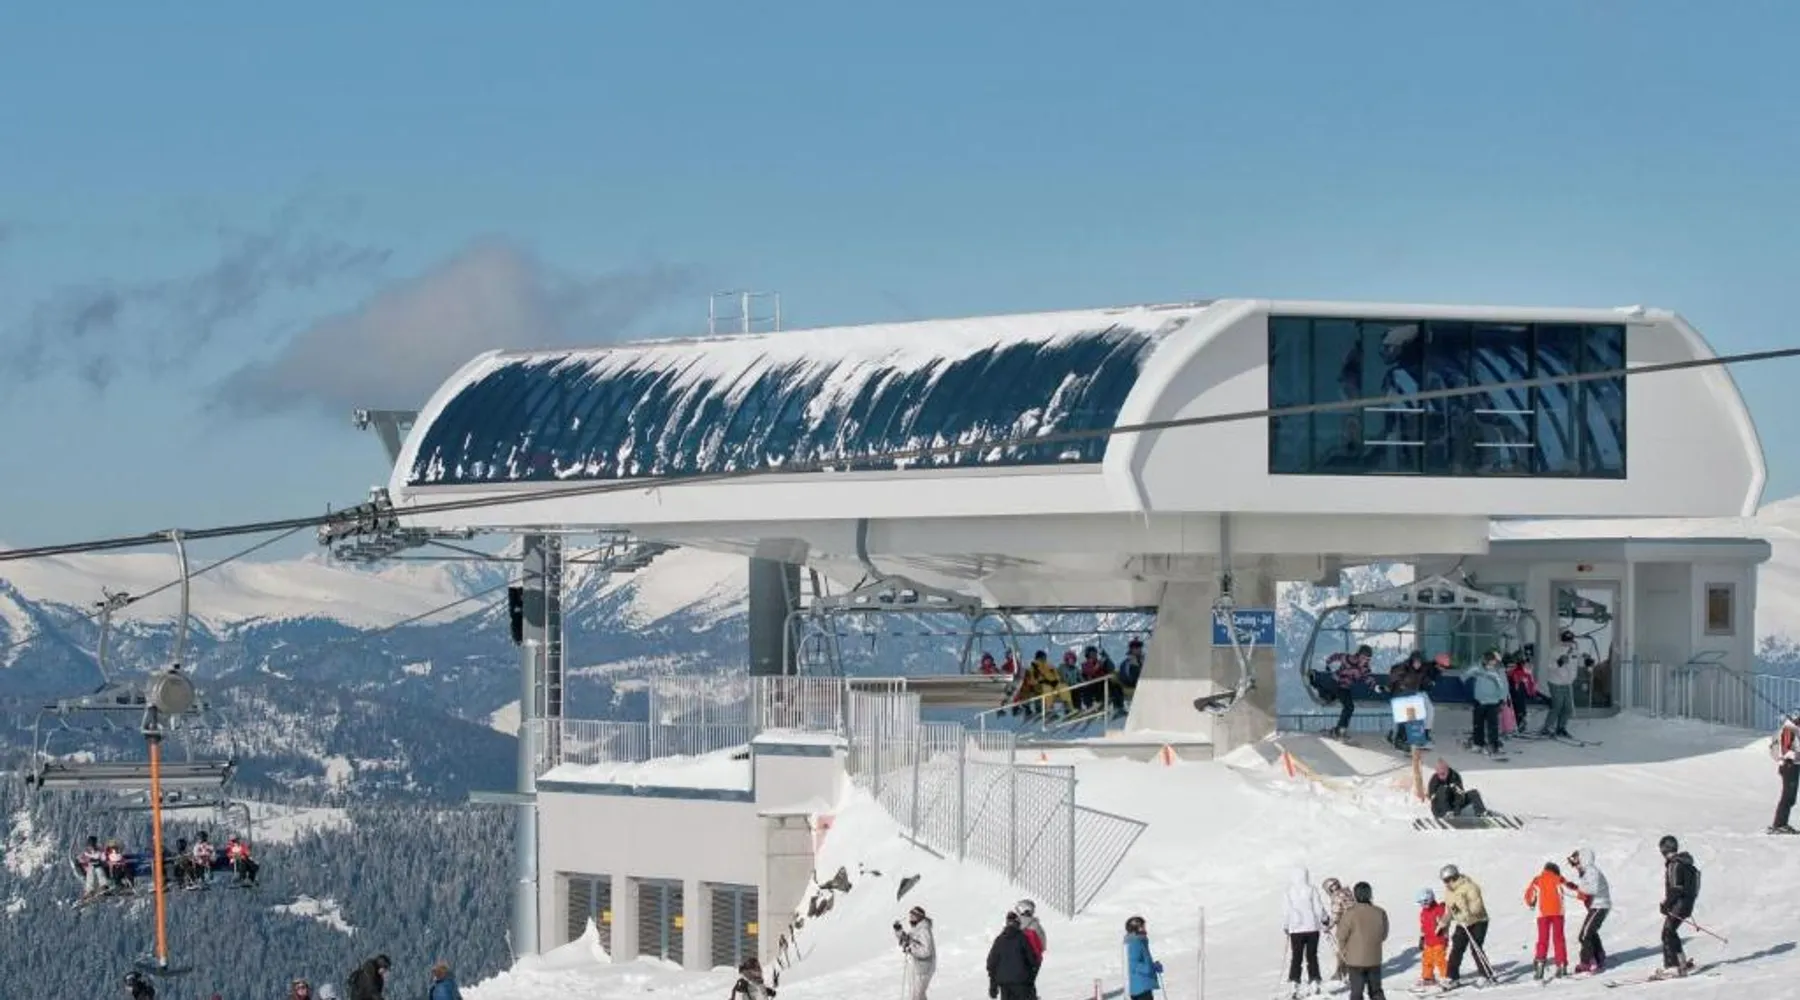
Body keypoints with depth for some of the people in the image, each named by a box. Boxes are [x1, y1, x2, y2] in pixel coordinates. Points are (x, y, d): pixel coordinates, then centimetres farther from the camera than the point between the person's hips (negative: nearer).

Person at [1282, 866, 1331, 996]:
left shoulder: (1290, 892, -8)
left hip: (1296, 929, 0)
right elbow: (1319, 909, -6)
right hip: (1312, 928, 0)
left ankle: (1294, 983, -1)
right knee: (1312, 957, 10)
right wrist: (1326, 919, 12)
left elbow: (1286, 912, -6)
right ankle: (1314, 983, 8)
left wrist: (1285, 927, 9)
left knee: (1296, 958, 7)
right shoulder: (1312, 890, -10)